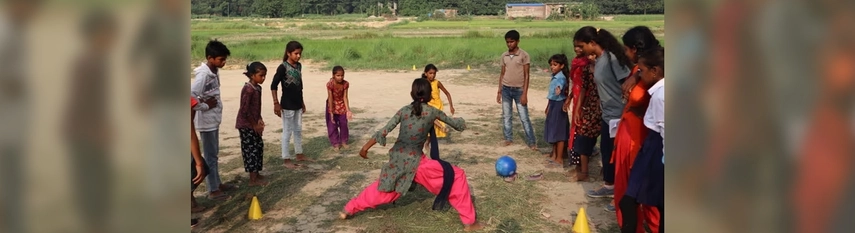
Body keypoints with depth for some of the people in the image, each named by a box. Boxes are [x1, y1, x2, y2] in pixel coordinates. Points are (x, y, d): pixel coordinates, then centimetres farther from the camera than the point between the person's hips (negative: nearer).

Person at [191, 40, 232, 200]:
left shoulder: (215, 71, 5)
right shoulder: (203, 75, -23)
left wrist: (215, 105, 1)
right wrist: (205, 107, -18)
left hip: (214, 119, 9)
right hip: (206, 121, -9)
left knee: (214, 154, 19)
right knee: (210, 156, 1)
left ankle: (217, 184, 31)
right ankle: (213, 190, 10)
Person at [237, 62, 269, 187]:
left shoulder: (257, 88, 7)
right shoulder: (248, 89, -21)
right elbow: (245, 109, -23)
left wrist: (259, 120, 1)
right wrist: (254, 124, -17)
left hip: (253, 124, 9)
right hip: (246, 125, -9)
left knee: (258, 146, 15)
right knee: (250, 149, -3)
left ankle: (256, 174, 27)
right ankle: (253, 179, 4)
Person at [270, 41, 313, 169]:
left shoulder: (299, 65, 6)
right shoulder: (283, 67, -16)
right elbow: (273, 86, -16)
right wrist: (276, 103, -19)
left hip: (298, 104, 7)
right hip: (287, 105, -7)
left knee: (298, 130, 17)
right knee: (287, 132, 1)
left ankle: (299, 154, 31)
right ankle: (286, 159, 9)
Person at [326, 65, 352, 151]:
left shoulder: (345, 84, -18)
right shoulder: (330, 84, -28)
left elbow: (345, 97, -13)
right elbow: (330, 98, -24)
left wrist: (348, 110, -18)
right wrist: (331, 112, -23)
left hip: (342, 105, 3)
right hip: (332, 105, -3)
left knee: (343, 124, 9)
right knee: (332, 125, 2)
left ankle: (343, 141, 27)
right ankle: (335, 143, 16)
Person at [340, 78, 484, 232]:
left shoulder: (404, 111, 1)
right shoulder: (432, 112, -5)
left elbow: (384, 131, -2)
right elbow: (456, 124, 8)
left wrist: (366, 147, 6)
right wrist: (460, 121, 32)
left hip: (397, 159, 4)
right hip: (415, 161, -4)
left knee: (383, 187, 29)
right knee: (456, 176, 4)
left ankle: (348, 210, 40)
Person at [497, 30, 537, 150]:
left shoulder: (524, 55, -9)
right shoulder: (504, 56, 5)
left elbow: (526, 75, -9)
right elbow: (502, 74, 11)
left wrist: (524, 94, -14)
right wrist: (499, 91, 9)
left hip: (518, 90, -4)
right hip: (506, 89, 4)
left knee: (524, 118, -3)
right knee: (506, 116, 10)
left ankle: (531, 142, 3)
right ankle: (508, 138, 22)